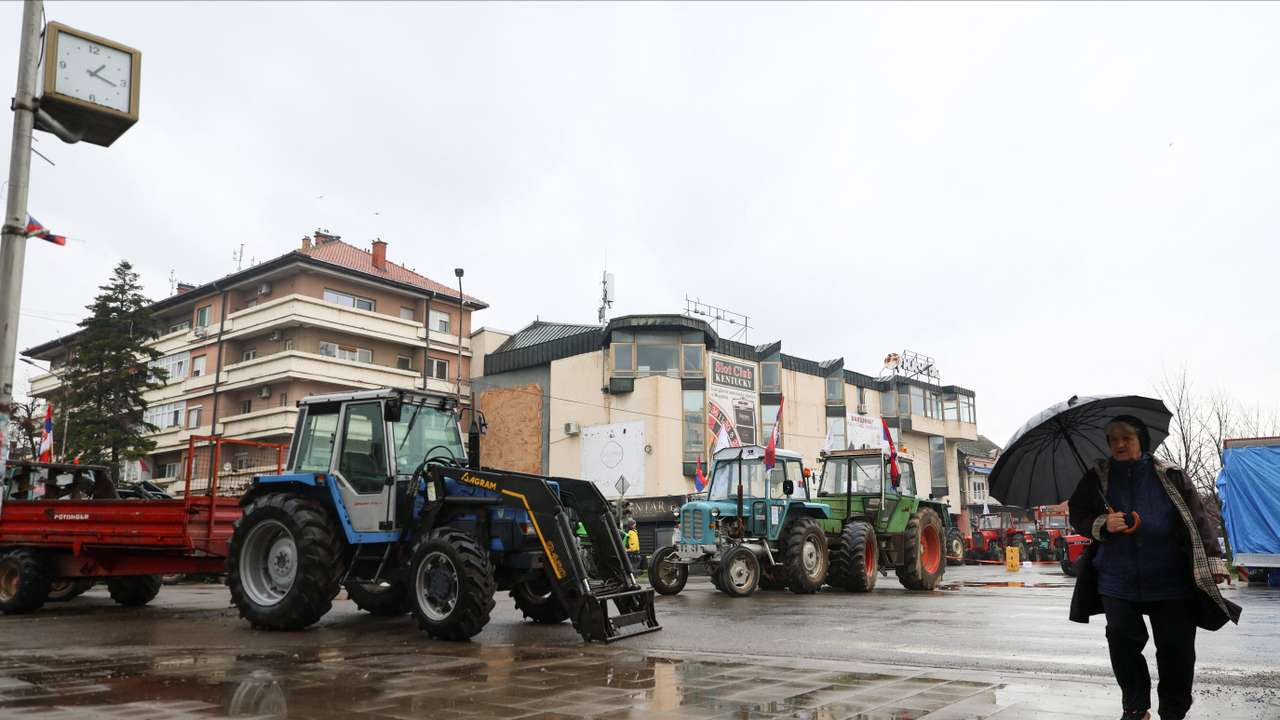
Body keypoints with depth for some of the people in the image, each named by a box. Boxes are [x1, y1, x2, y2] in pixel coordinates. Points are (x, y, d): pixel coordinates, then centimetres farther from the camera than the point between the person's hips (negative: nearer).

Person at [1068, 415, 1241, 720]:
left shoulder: (1170, 476, 0)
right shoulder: (1097, 479, 5)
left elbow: (1197, 520, -1)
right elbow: (1078, 516, 10)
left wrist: (1213, 561, -8)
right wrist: (1102, 524, -10)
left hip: (1169, 579, -1)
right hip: (1118, 582, 1)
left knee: (1176, 649, 5)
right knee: (1122, 642, 1)